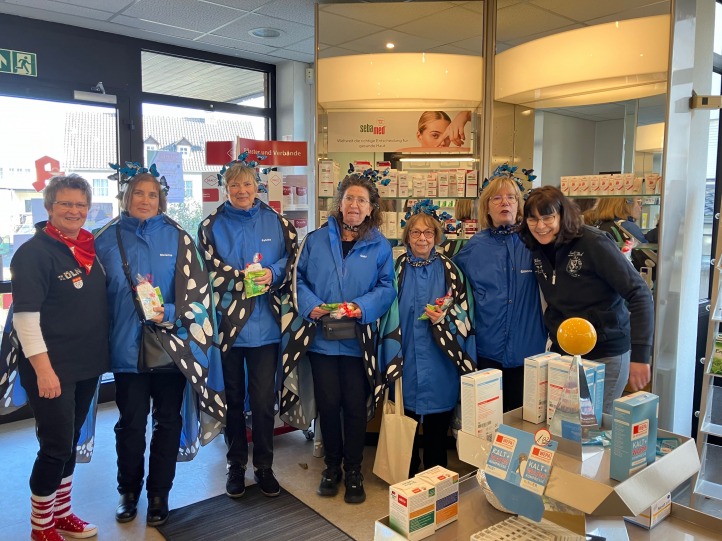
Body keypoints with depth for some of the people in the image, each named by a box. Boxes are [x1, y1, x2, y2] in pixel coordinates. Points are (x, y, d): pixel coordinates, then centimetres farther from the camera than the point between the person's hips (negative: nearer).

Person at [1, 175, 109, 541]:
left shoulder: (91, 248, 6)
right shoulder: (34, 252, -13)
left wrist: (100, 354, 10)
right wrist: (43, 369, -20)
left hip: (87, 364, 6)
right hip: (52, 367, -6)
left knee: (71, 442, 17)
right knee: (56, 447, 2)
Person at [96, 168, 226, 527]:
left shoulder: (176, 237, 1)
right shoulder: (108, 239, 3)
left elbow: (196, 290, -3)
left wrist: (169, 314, -18)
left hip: (173, 345, 0)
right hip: (128, 345, 0)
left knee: (169, 421, 10)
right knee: (131, 423, 10)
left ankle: (159, 495, 28)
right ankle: (128, 492, 32)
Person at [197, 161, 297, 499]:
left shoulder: (275, 222, 5)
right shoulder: (211, 226, 3)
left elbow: (292, 259, 4)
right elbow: (209, 272, -2)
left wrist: (272, 274, -16)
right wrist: (246, 277, -16)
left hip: (265, 325, 0)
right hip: (226, 323, 0)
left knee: (264, 400, 6)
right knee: (233, 398, 12)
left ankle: (264, 466, 24)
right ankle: (236, 465, 29)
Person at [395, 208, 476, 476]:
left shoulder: (448, 268, 0)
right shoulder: (399, 268, 3)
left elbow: (464, 309, 1)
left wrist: (444, 317, -19)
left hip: (440, 360, -1)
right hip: (407, 358, 1)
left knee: (438, 425, 10)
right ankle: (407, 477, 29)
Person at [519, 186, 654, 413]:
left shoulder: (594, 243, -17)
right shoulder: (536, 249, 0)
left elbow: (639, 294, -18)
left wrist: (640, 355, -22)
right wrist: (554, 333, -1)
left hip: (604, 355, -5)